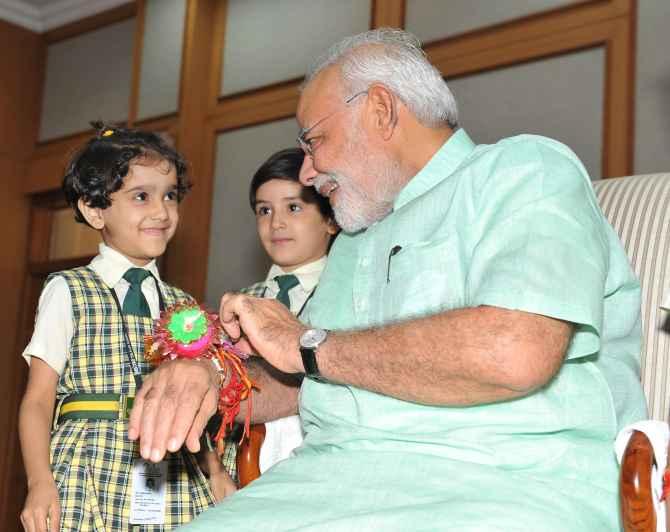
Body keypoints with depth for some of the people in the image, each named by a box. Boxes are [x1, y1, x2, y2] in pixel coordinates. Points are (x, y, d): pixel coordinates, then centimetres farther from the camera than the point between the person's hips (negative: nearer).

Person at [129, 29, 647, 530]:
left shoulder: (524, 170, 0)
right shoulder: (356, 241, 26)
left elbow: (514, 353, -19)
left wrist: (306, 344, -7)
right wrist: (210, 375, 3)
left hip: (500, 483, -7)